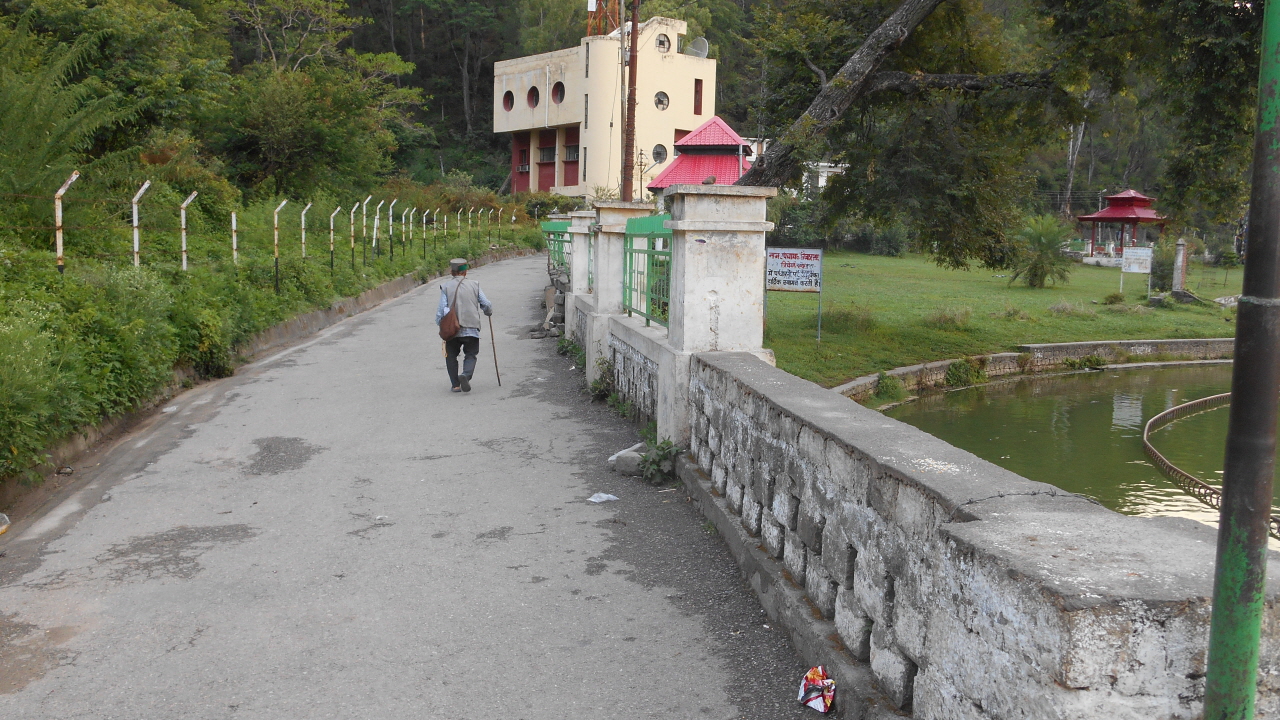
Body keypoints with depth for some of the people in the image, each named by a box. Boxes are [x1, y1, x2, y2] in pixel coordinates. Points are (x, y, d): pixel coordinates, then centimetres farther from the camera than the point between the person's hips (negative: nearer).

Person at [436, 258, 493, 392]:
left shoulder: (445, 287, 1)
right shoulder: (474, 285, 5)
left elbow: (441, 309, -5)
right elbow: (487, 305, 5)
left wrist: (439, 324, 7)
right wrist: (489, 312, 26)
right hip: (472, 329, 0)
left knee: (451, 356, 15)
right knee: (470, 354, 11)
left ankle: (455, 385, 6)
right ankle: (466, 374, -18)